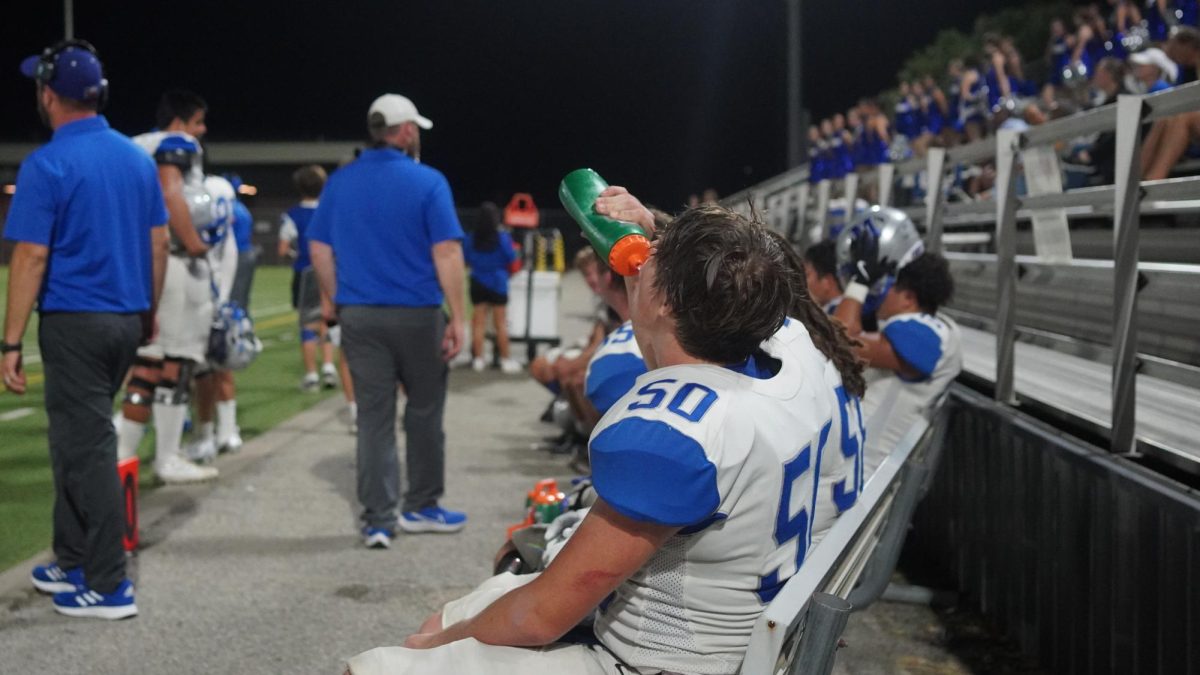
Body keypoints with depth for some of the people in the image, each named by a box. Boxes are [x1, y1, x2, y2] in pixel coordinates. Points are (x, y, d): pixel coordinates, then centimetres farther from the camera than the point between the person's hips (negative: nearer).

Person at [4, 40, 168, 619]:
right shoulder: (137, 158, 8)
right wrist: (148, 316, 19)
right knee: (75, 440, 19)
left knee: (88, 449, -2)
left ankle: (109, 587, 2)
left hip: (75, 323, -7)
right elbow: (159, 244, 10)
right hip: (127, 320, 7)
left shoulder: (46, 164, -12)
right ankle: (73, 564, 26)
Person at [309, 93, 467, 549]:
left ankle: (378, 520, 3)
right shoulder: (427, 182, -8)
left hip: (360, 316, 3)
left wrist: (340, 304, 15)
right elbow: (447, 254, -12)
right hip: (416, 315, -3)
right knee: (424, 411, 13)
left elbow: (319, 251, 6)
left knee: (373, 416, 5)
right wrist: (457, 319, -10)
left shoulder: (340, 182, 5)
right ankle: (421, 507, 22)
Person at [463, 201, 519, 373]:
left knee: (479, 322, 7)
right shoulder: (502, 238, -14)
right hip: (497, 283, -2)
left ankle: (478, 359, 8)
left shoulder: (471, 239, -4)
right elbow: (511, 258, -7)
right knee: (500, 323, 4)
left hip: (478, 283, 2)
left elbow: (466, 260, 7)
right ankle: (505, 360, 7)